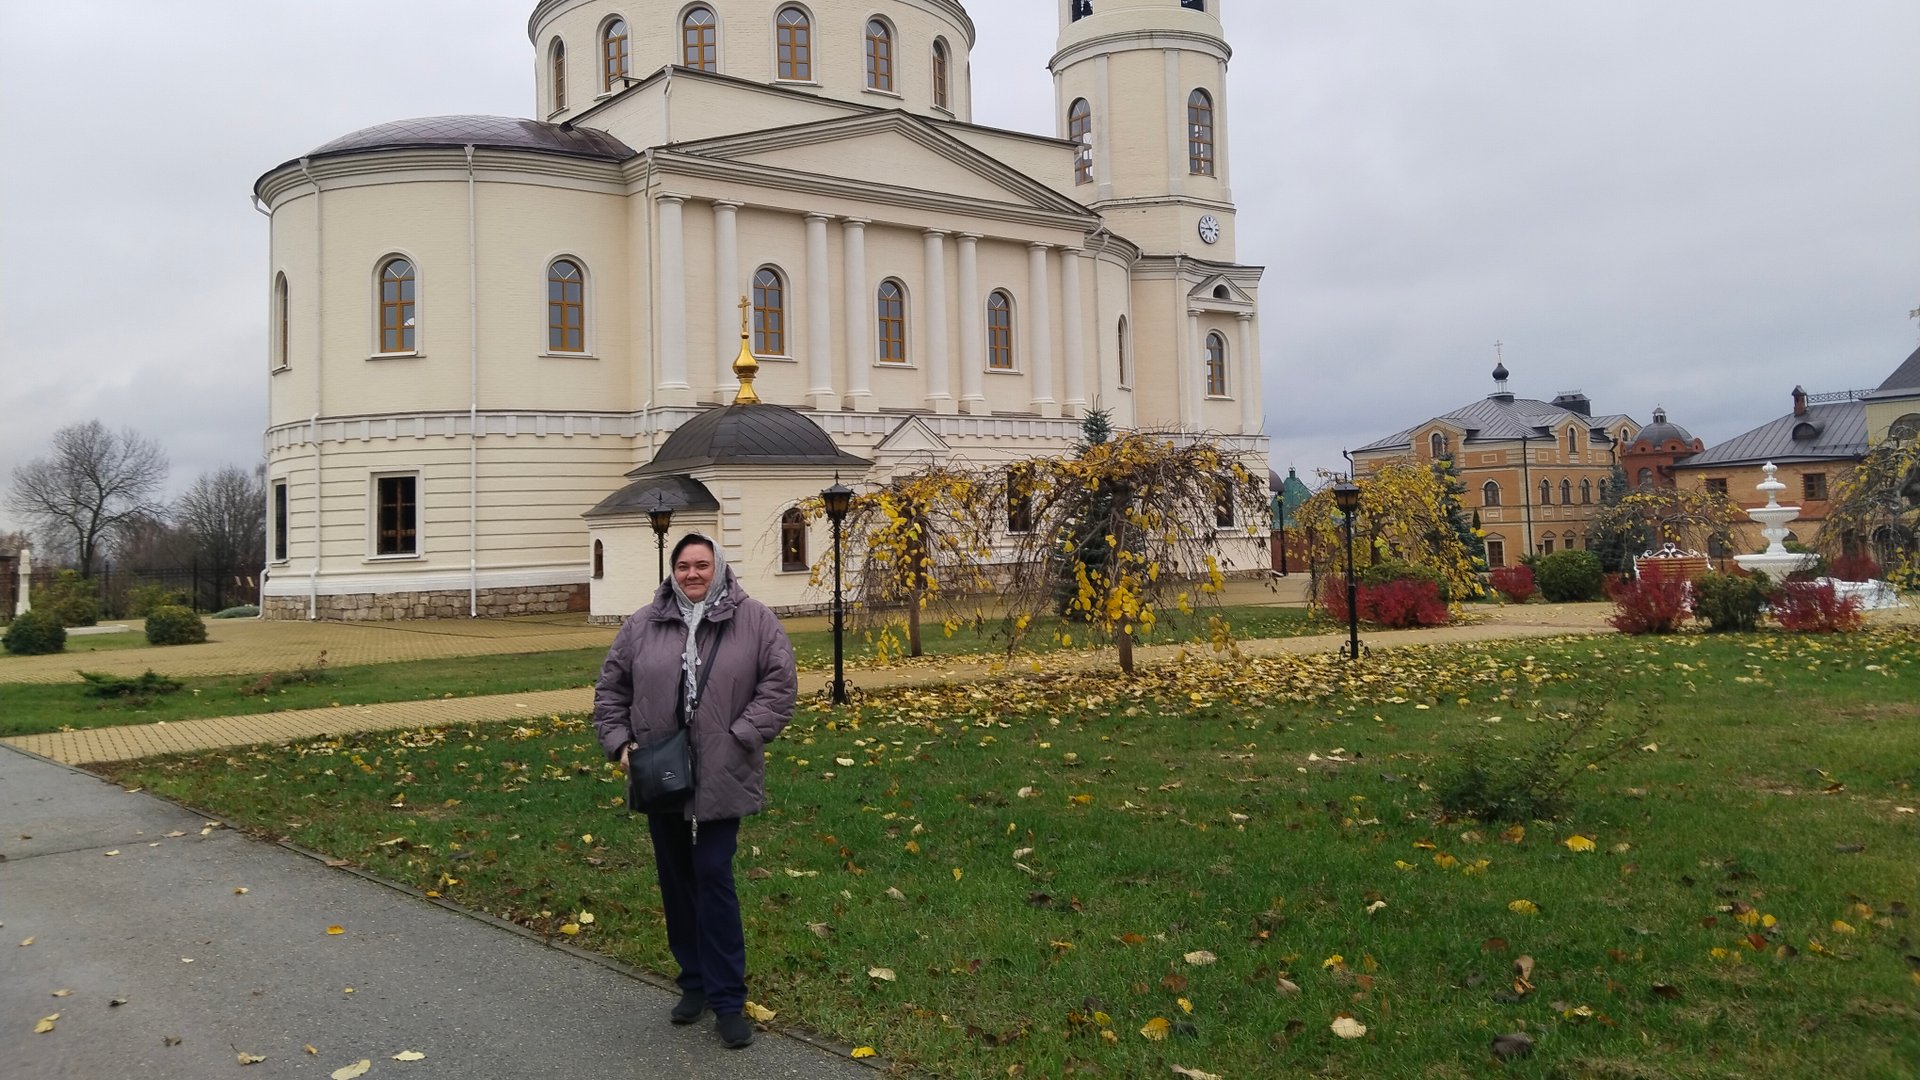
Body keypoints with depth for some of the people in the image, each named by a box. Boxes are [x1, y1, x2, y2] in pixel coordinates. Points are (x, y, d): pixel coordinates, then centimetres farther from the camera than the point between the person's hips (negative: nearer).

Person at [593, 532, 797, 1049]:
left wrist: (742, 737, -13)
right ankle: (694, 981, 30)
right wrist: (619, 741, -1)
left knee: (713, 877, -5)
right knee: (675, 879, 13)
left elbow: (779, 684, -6)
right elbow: (610, 688, 10)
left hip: (721, 778, -4)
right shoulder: (643, 624, 3)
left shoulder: (754, 620, -5)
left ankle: (727, 1000, 5)